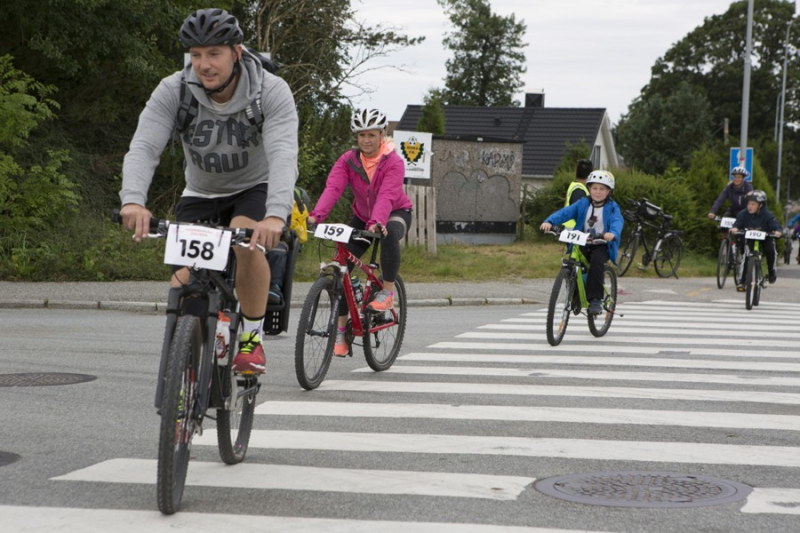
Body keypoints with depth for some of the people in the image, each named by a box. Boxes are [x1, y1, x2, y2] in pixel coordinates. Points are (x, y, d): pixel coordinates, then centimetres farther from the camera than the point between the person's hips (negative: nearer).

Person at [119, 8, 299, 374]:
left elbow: (283, 154, -38)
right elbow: (143, 147, -30)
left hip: (255, 189, -2)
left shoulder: (271, 92, -24)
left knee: (245, 241, -35)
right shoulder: (173, 91, -19)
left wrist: (276, 215, -55)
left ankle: (253, 336, -16)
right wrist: (133, 201, -50)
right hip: (201, 194, 2)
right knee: (184, 283, -15)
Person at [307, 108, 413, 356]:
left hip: (395, 213, -4)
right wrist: (316, 215, -48)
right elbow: (333, 187, -30)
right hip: (362, 216, 4)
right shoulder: (348, 160, -14)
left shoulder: (393, 162, -23)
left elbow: (387, 195, -39)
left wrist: (377, 222, -58)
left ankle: (387, 290, -23)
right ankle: (341, 329, 0)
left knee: (389, 233, -41)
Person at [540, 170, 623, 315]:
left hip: (601, 245, -3)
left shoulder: (612, 207, -2)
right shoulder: (582, 204, 5)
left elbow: (617, 221, -22)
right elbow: (565, 212, -7)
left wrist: (612, 233, -45)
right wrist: (549, 221, -25)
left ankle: (595, 299, -24)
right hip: (583, 243, 3)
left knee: (596, 261, -32)